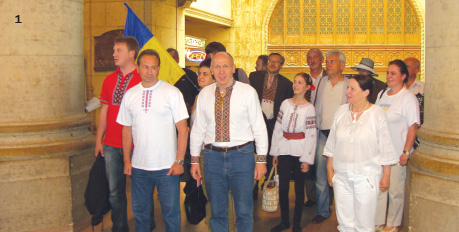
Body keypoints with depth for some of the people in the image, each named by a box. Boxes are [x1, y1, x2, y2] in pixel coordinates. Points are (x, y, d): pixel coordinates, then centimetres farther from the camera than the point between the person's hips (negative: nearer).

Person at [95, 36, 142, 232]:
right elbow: (104, 111, 14)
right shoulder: (109, 80, 11)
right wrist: (98, 140, 11)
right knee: (115, 191, 11)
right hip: (111, 145, 5)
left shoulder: (143, 80, -6)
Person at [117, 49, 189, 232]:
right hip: (138, 167, 3)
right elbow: (127, 129, 12)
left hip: (167, 167, -3)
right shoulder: (130, 95, 6)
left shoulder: (172, 92, -3)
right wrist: (127, 160, 7)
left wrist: (179, 161, -10)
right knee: (140, 212, 16)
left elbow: (183, 129, -5)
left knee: (171, 212, 6)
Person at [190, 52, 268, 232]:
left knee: (244, 210, 5)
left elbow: (259, 127, -1)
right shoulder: (204, 94, 6)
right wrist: (195, 160, 9)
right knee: (217, 210, 12)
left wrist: (261, 159, -5)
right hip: (213, 156, 2)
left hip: (241, 155, -2)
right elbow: (197, 129, 10)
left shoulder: (247, 92, -2)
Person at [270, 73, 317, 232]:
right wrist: (275, 152, 6)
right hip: (284, 150, 3)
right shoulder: (286, 103, 6)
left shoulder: (309, 108, -2)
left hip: (300, 152, -3)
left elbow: (311, 135, -3)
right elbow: (278, 128, 8)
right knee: (283, 187, 4)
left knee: (299, 188, 5)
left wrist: (307, 159, -8)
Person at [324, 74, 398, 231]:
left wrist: (386, 175, -2)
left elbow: (385, 148, -2)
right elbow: (332, 143, 12)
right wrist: (330, 169, 10)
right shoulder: (341, 111, 7)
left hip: (366, 177, -4)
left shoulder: (377, 114, -5)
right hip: (341, 175, 4)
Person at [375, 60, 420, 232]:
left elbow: (413, 127, -11)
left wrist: (406, 152, -16)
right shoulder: (382, 95, 11)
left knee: (395, 190, 4)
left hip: (397, 153, -5)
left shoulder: (408, 98, -8)